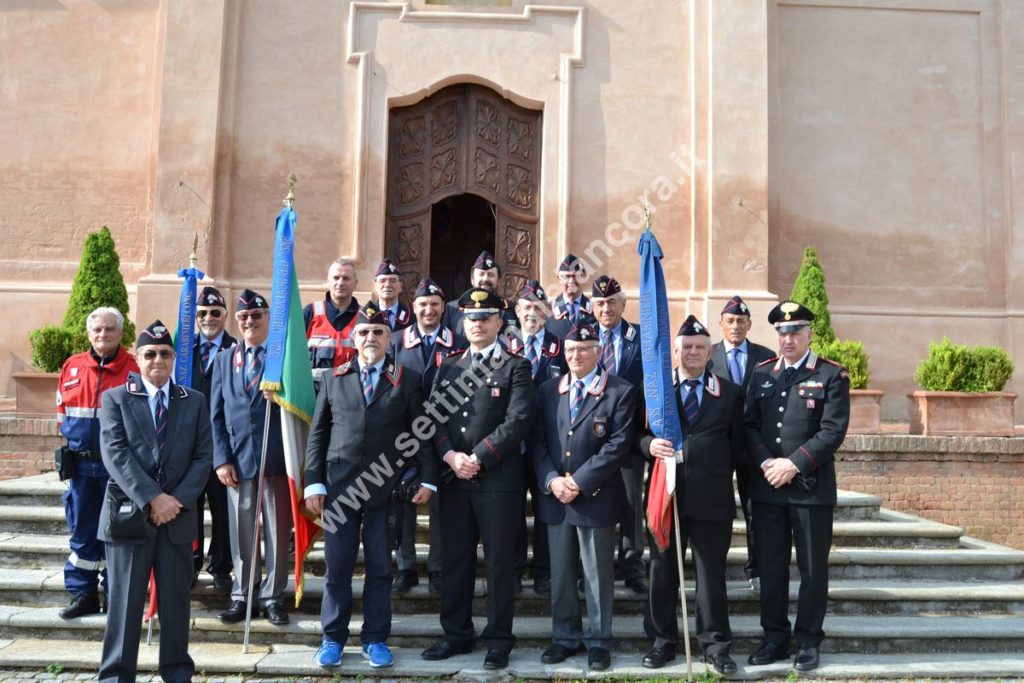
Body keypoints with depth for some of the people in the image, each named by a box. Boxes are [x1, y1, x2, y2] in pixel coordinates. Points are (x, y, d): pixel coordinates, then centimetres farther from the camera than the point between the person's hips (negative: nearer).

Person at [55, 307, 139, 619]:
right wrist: (73, 433, 10)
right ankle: (83, 594, 20)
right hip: (80, 463, 3)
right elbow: (62, 409, 18)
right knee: (82, 531, 10)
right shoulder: (72, 366, 6)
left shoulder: (134, 369, -5)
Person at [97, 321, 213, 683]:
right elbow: (115, 455, -8)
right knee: (125, 601, 3)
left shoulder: (194, 401, 10)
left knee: (176, 599, 9)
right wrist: (151, 498, -16)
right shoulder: (115, 399, 3)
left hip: (178, 513, 2)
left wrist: (179, 499, -10)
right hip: (128, 511, -2)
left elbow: (203, 456, 4)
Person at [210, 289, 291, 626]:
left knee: (278, 531, 5)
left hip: (277, 458, -2)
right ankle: (242, 596, 22)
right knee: (241, 532, 10)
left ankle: (272, 596, 18)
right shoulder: (224, 360, 11)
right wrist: (221, 458, -1)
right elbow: (216, 415, 8)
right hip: (238, 459, 3)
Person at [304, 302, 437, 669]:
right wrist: (314, 482, 1)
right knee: (337, 565, 7)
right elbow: (318, 433, 8)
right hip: (339, 485, 1)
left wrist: (427, 479, -5)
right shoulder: (335, 379, 10)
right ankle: (333, 637, 21)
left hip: (385, 487, -1)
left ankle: (375, 638, 19)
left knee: (380, 567, 6)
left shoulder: (408, 380, 4)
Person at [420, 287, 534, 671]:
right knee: (454, 560, 10)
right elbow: (434, 416, 8)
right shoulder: (447, 367, 14)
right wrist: (450, 456, -9)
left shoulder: (516, 367, 0)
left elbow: (517, 421, -11)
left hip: (498, 478, -4)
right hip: (453, 477, 5)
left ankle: (498, 640, 15)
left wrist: (477, 459, -15)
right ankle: (456, 634, 24)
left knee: (499, 562, 3)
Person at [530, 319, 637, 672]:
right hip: (554, 497, 4)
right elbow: (537, 441, 6)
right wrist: (552, 480, -10)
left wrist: (579, 481, -16)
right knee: (560, 574, 13)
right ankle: (565, 636, 27)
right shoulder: (548, 390, 9)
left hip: (596, 497, -4)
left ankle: (598, 641, 21)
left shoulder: (621, 392, -4)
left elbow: (619, 445, -12)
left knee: (598, 575, 7)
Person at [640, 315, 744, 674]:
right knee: (662, 572, 9)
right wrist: (649, 444, -16)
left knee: (712, 574, 6)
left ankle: (716, 645, 18)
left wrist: (719, 476, 4)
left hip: (711, 495, -1)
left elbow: (737, 443, 10)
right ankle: (663, 640, 23)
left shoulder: (730, 393, 7)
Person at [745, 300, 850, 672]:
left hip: (811, 487, -3)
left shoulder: (833, 375, -1)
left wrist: (793, 465, -16)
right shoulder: (761, 373, 11)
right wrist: (766, 463, -9)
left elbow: (833, 431, -10)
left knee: (813, 568, 6)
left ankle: (808, 640, 19)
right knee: (770, 566, 9)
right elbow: (750, 425, 6)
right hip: (767, 487, 3)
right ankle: (775, 637, 21)